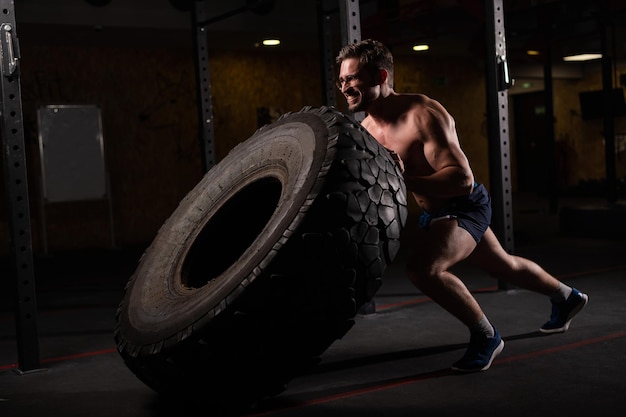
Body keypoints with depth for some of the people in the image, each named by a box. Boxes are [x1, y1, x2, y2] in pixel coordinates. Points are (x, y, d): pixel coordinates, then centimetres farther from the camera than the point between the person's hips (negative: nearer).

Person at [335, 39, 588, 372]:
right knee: (504, 266, 28)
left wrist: (405, 181, -45)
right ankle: (566, 297, 57)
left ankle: (485, 336, -8)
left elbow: (462, 179, -36)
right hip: (432, 212, 9)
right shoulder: (366, 129, -7)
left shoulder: (423, 114, -30)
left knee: (422, 268, -31)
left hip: (465, 207, -8)